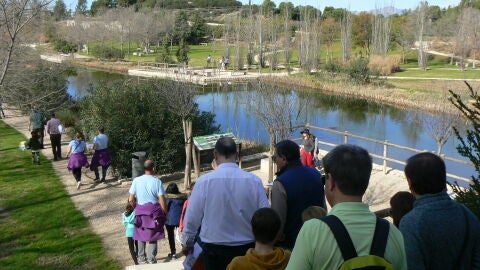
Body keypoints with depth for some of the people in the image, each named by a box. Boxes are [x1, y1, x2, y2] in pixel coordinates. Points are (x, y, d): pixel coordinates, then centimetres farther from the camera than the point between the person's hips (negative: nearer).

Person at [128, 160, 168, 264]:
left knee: (141, 235, 18)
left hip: (140, 211, 2)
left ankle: (141, 258, 26)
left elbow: (131, 199, -3)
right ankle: (151, 259, 13)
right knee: (153, 236, 11)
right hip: (154, 211, -2)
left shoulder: (136, 180, -6)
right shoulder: (157, 181, -12)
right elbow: (162, 200, -12)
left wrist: (135, 208, 15)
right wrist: (166, 213, 1)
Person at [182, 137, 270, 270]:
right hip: (246, 248, 1)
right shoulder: (254, 181, -11)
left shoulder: (204, 181, -13)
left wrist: (187, 243, 13)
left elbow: (192, 218, -4)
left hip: (214, 250, -1)